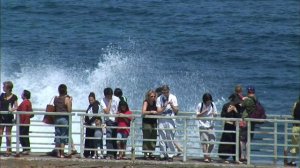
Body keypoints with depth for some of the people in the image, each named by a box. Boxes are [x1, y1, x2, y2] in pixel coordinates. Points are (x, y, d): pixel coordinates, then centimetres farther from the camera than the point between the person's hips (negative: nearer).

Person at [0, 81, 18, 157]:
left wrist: (12, 109, -20)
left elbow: (16, 107, -2)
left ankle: (8, 150, 11)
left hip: (9, 116, -3)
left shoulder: (14, 97, -3)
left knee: (8, 133, 4)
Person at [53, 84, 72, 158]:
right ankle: (62, 153, -2)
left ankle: (58, 153, 10)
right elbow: (69, 110, -11)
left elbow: (55, 109, 10)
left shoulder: (56, 99, 5)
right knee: (63, 137, 0)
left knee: (57, 136, 10)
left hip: (57, 118, 4)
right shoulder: (67, 99, -10)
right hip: (64, 118, -4)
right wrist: (70, 102, 0)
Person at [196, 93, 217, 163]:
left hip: (211, 125, 3)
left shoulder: (212, 104, 5)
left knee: (212, 142, -1)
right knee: (204, 141, -7)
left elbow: (215, 114, 10)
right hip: (203, 125, -3)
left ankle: (208, 155, 22)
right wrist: (204, 112, -17)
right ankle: (205, 157, -3)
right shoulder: (200, 105, -3)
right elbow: (197, 115, -2)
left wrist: (214, 114, -14)